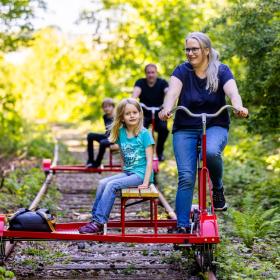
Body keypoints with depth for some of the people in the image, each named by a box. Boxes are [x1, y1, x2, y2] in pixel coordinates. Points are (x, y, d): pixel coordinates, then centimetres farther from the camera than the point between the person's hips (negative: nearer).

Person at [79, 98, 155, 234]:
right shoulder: (121, 133, 8)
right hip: (127, 172, 6)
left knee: (112, 185, -22)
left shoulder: (144, 133, -9)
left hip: (141, 174, -6)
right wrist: (125, 173, 6)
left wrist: (145, 182, -18)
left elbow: (149, 160, -11)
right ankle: (95, 218, -12)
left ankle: (99, 222, -22)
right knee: (102, 183, -13)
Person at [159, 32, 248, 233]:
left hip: (215, 126, -1)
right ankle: (182, 227, -1)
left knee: (211, 152, -35)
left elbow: (232, 91, -20)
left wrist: (238, 107, -42)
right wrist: (167, 109, -42)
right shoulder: (182, 71, -2)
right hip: (185, 129, 1)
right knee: (186, 178, -10)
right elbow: (173, 91, -20)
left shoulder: (221, 71, -2)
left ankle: (218, 189, -5)